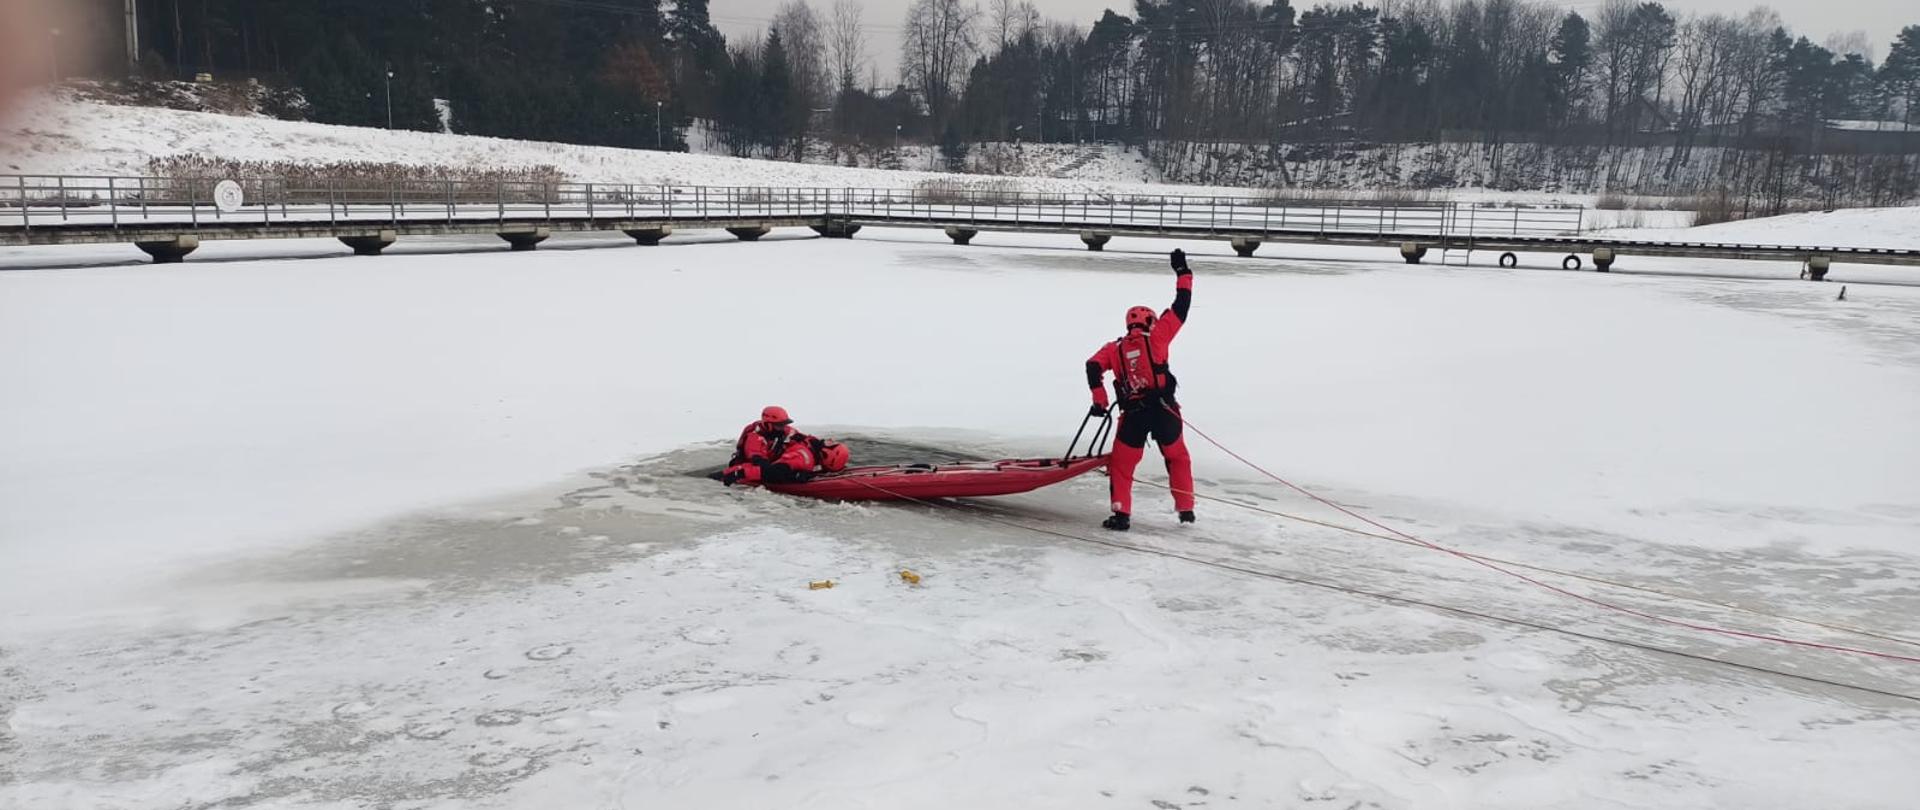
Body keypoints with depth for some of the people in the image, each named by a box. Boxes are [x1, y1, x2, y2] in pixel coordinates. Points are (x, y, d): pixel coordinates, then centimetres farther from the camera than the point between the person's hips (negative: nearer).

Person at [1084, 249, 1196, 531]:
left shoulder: (1115, 348, 10)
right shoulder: (1156, 336, 4)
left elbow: (1093, 367, -5)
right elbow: (1180, 308, 7)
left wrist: (1100, 401, 1)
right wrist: (1183, 274, 17)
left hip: (1133, 414, 0)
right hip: (1163, 410, 0)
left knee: (1121, 465, 12)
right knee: (1178, 458, 20)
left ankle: (1121, 514, 2)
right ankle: (1186, 509, 22)